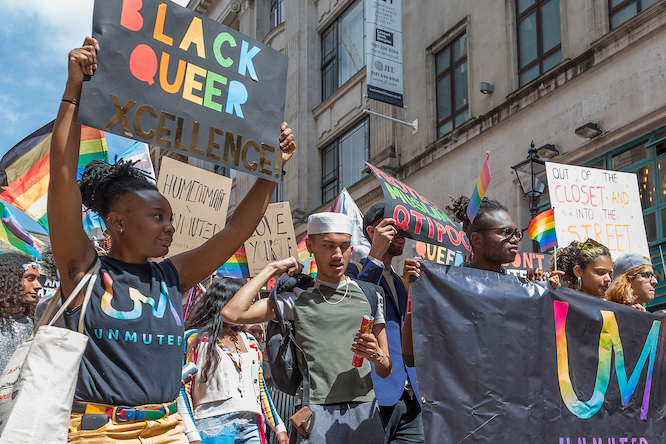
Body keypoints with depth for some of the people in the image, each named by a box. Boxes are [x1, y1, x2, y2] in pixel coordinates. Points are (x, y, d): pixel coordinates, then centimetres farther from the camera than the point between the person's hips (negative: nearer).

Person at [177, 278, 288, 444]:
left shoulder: (250, 341, 20)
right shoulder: (195, 339, 2)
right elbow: (182, 389, -3)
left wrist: (278, 427, 20)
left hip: (251, 426, 5)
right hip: (214, 423, -5)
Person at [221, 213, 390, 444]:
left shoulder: (369, 296, 14)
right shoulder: (298, 300, 9)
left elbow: (385, 371, 16)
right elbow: (232, 313, -5)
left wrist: (376, 356, -8)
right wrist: (271, 269, 4)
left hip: (364, 412, 2)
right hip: (316, 414, -2)